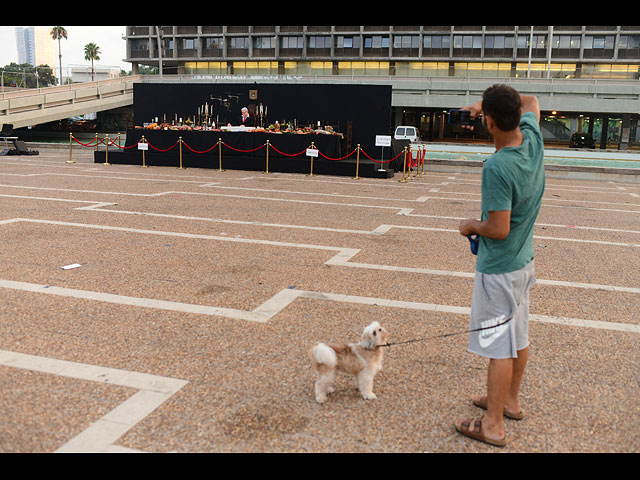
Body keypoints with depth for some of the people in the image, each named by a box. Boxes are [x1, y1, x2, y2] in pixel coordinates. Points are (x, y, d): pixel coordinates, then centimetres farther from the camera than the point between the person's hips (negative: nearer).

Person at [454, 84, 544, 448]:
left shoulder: (497, 167, -28)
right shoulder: (533, 139, -4)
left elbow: (498, 229, -26)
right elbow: (531, 102, 19)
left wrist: (471, 226, -8)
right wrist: (492, 102, 12)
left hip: (499, 268, -9)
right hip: (525, 260, 9)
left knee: (500, 346, 1)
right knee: (519, 336, 20)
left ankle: (493, 425, 13)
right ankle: (511, 401, 38)